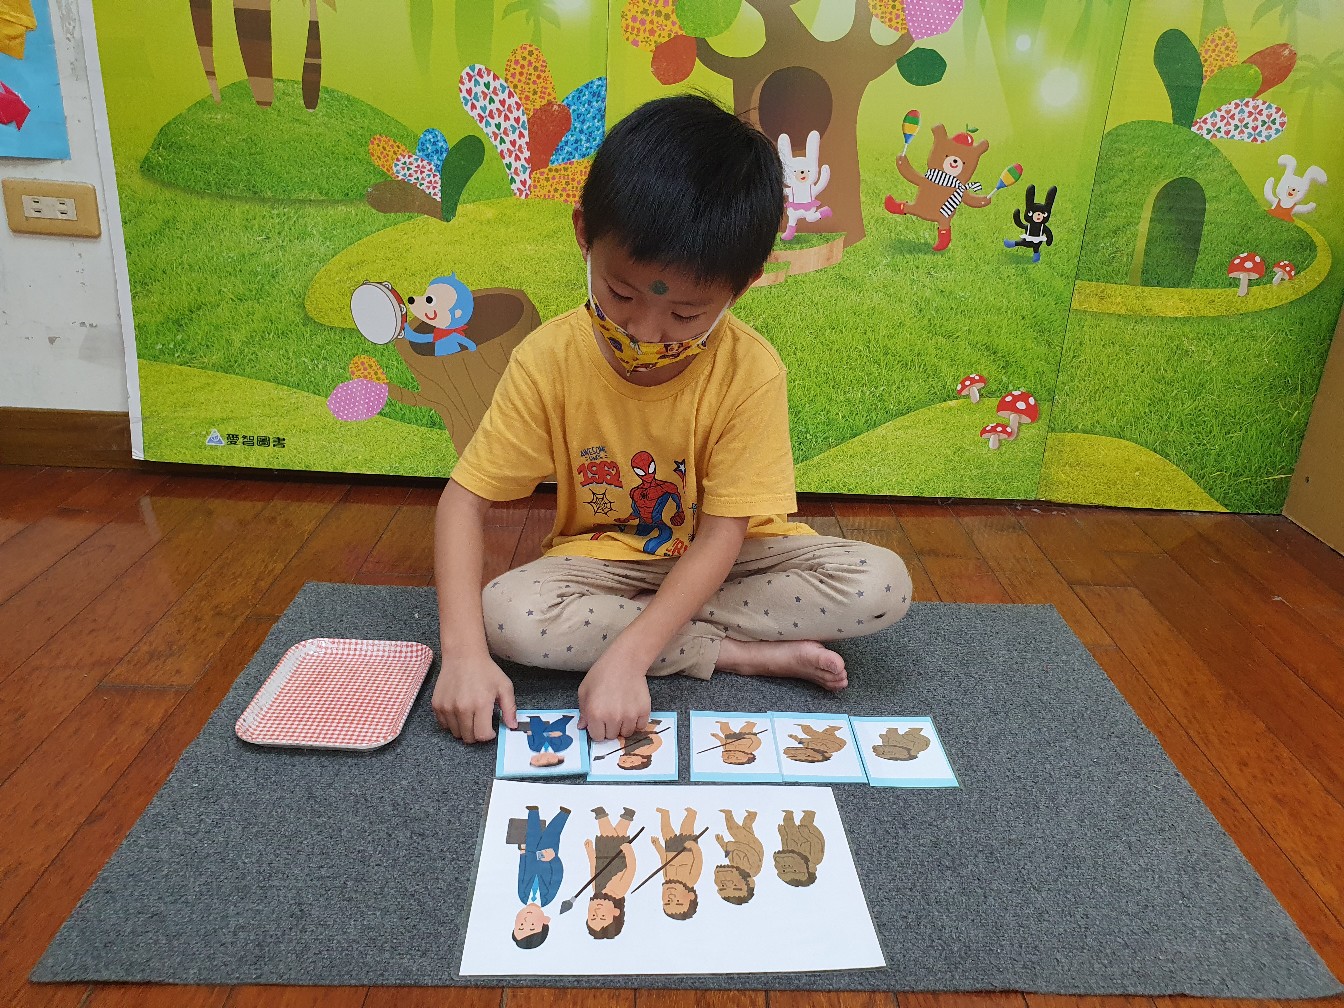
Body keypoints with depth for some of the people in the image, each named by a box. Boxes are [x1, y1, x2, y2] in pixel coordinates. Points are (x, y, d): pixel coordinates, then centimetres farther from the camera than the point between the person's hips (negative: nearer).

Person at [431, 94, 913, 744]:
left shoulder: (750, 372, -22)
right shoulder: (549, 359, -18)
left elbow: (721, 537, -22)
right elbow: (464, 499, -15)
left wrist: (628, 651, -35)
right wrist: (464, 652, -29)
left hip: (720, 562, 0)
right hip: (605, 559, 1)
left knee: (882, 585, -23)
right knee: (507, 615, -31)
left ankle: (617, 622, -17)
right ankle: (746, 654, -17)